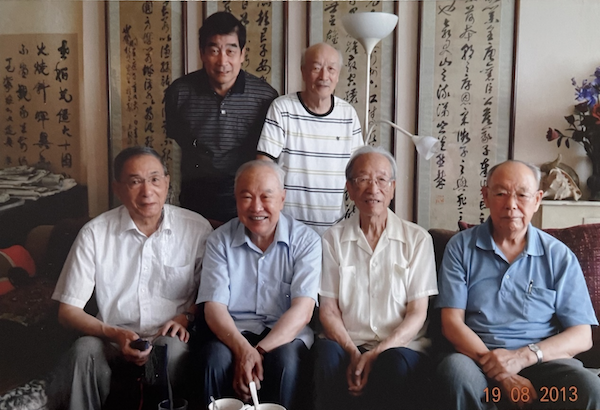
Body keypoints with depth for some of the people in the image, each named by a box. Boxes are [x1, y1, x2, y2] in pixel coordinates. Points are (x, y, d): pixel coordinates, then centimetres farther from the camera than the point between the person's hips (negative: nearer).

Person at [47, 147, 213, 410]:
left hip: (170, 338, 1)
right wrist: (114, 334, -18)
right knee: (85, 351, -32)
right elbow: (68, 311, -1)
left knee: (173, 349, -33)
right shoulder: (95, 233, -3)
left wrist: (187, 316, -8)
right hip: (113, 339, 0)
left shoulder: (197, 228, -2)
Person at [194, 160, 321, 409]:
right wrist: (243, 350, -24)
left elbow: (303, 310, -12)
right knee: (214, 358, -30)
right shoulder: (220, 241, 3)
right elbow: (214, 306, -5)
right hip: (234, 333, 1)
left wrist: (259, 351, -24)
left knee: (284, 360, -33)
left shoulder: (306, 240, -3)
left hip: (286, 335, -1)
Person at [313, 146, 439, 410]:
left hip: (402, 346, -1)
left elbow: (417, 313, 0)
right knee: (326, 351, -32)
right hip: (347, 345, 1)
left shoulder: (417, 239, 6)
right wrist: (353, 353, -14)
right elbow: (328, 310, 4)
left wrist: (376, 354, -14)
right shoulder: (333, 239, 9)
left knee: (396, 362, -35)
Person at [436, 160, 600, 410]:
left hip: (544, 359, 0)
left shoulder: (558, 256, 6)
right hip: (478, 354, 0)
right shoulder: (461, 247, 5)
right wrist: (500, 373, -16)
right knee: (454, 369, -33)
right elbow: (451, 322, -2)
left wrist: (523, 356, -16)